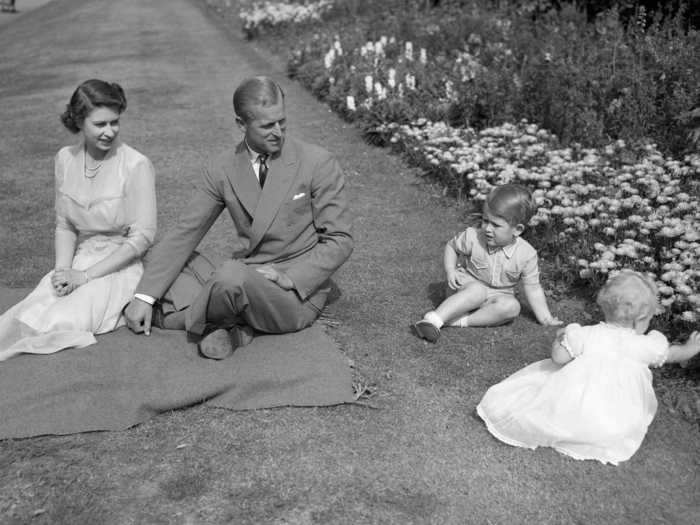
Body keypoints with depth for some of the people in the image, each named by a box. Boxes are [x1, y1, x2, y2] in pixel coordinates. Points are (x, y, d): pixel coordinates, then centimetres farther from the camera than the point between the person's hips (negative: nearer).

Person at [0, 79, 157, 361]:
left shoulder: (136, 166, -12)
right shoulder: (65, 160, 5)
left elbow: (142, 237, -13)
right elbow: (64, 226, 12)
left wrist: (85, 276, -15)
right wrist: (62, 270, -8)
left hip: (122, 267, -5)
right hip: (80, 260, 5)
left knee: (60, 322, -26)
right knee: (27, 318, -20)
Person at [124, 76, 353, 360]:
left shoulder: (318, 163, -8)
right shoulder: (222, 169, 2)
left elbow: (339, 241, -5)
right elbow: (185, 233, 0)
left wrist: (290, 277, -20)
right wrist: (144, 297, -9)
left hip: (297, 295, -5)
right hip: (240, 283, 5)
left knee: (233, 275, -35)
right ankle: (237, 324, -14)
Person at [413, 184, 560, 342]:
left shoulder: (526, 255, -15)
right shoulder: (472, 237, -16)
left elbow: (533, 288, -8)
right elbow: (451, 246, 4)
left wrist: (546, 319, -11)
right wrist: (450, 270, -12)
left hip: (496, 296, 2)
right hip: (466, 284, -2)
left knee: (511, 306, -29)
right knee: (478, 290, -36)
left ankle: (462, 320, -30)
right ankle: (434, 319, -43)